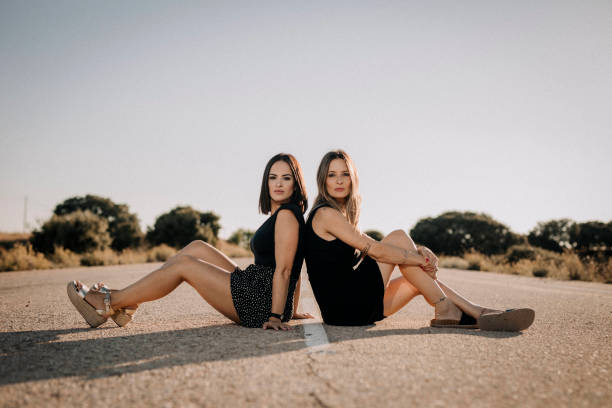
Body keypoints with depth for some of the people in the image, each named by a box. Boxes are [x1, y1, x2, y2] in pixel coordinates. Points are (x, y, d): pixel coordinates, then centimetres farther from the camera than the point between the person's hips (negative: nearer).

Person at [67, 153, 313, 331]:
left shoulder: (287, 214, -12)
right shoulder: (279, 215, 18)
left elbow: (284, 270, -19)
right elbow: (293, 269, 20)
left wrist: (276, 317, -23)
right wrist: (292, 311, 22)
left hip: (263, 303, -9)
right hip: (253, 291, 9)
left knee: (184, 265, -4)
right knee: (197, 248, 9)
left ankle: (108, 303, 6)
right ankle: (126, 303, 9)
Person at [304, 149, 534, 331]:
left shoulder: (340, 213, 20)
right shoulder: (325, 213, -11)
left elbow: (369, 249, 12)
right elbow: (374, 250, -16)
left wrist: (417, 252, -4)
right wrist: (422, 259, -8)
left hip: (355, 306, 9)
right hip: (343, 308, -9)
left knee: (421, 278, 10)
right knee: (398, 238, -9)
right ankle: (445, 311, -9)